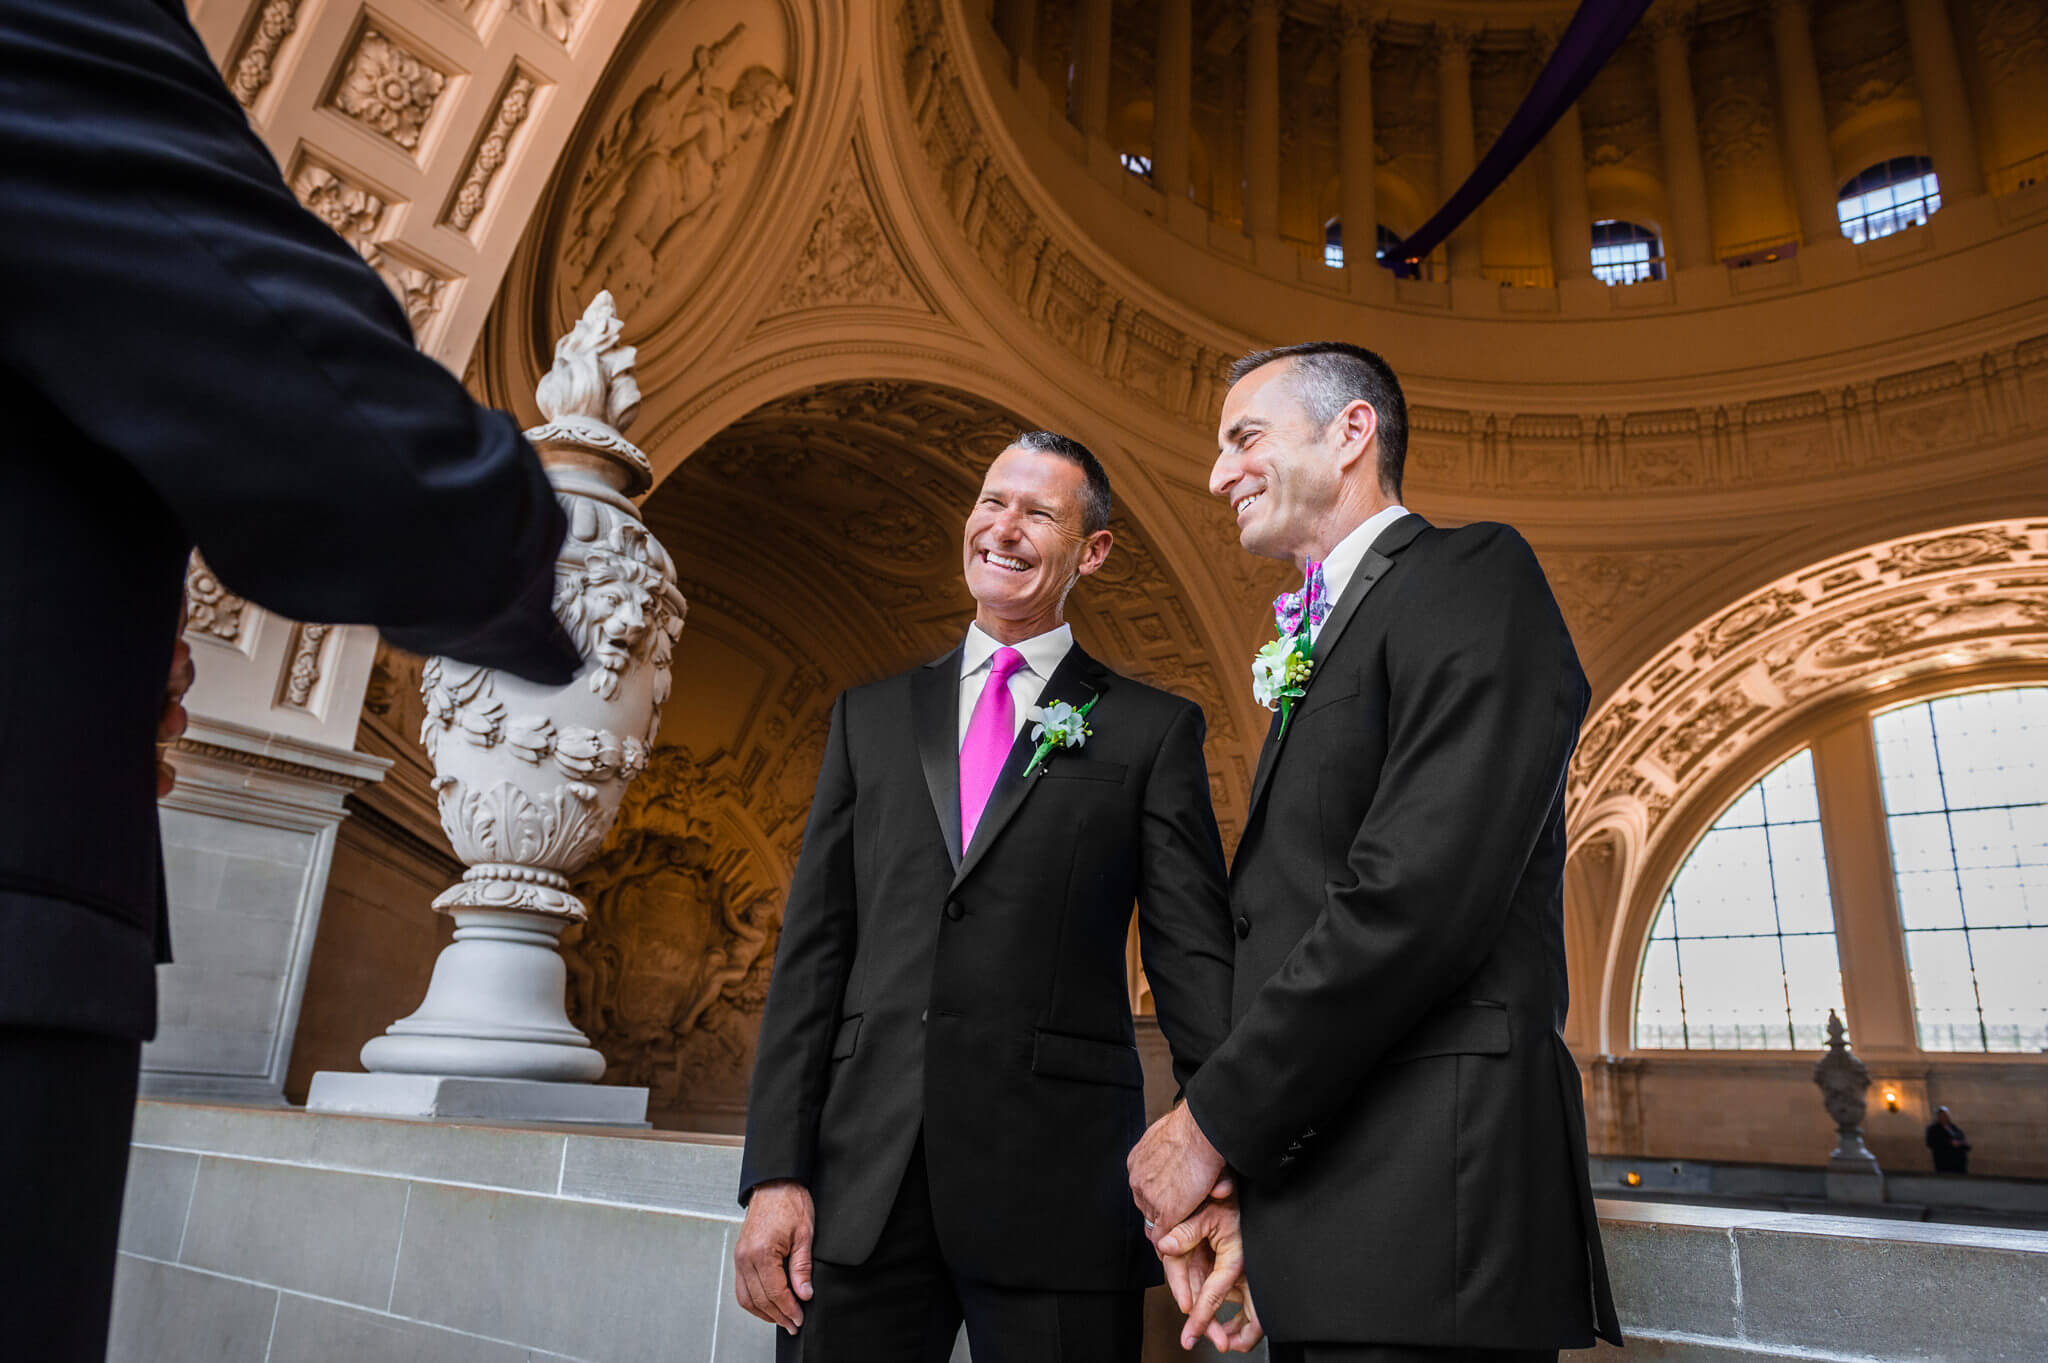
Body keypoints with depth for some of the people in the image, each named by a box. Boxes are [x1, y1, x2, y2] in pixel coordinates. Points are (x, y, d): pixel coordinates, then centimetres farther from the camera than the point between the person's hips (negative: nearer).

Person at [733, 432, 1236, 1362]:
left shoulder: (1154, 730, 4)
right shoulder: (871, 717, 12)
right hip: (863, 1184, 3)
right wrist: (775, 1174, 2)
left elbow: (1193, 958, 0)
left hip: (1058, 1183, -2)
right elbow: (813, 951, 9)